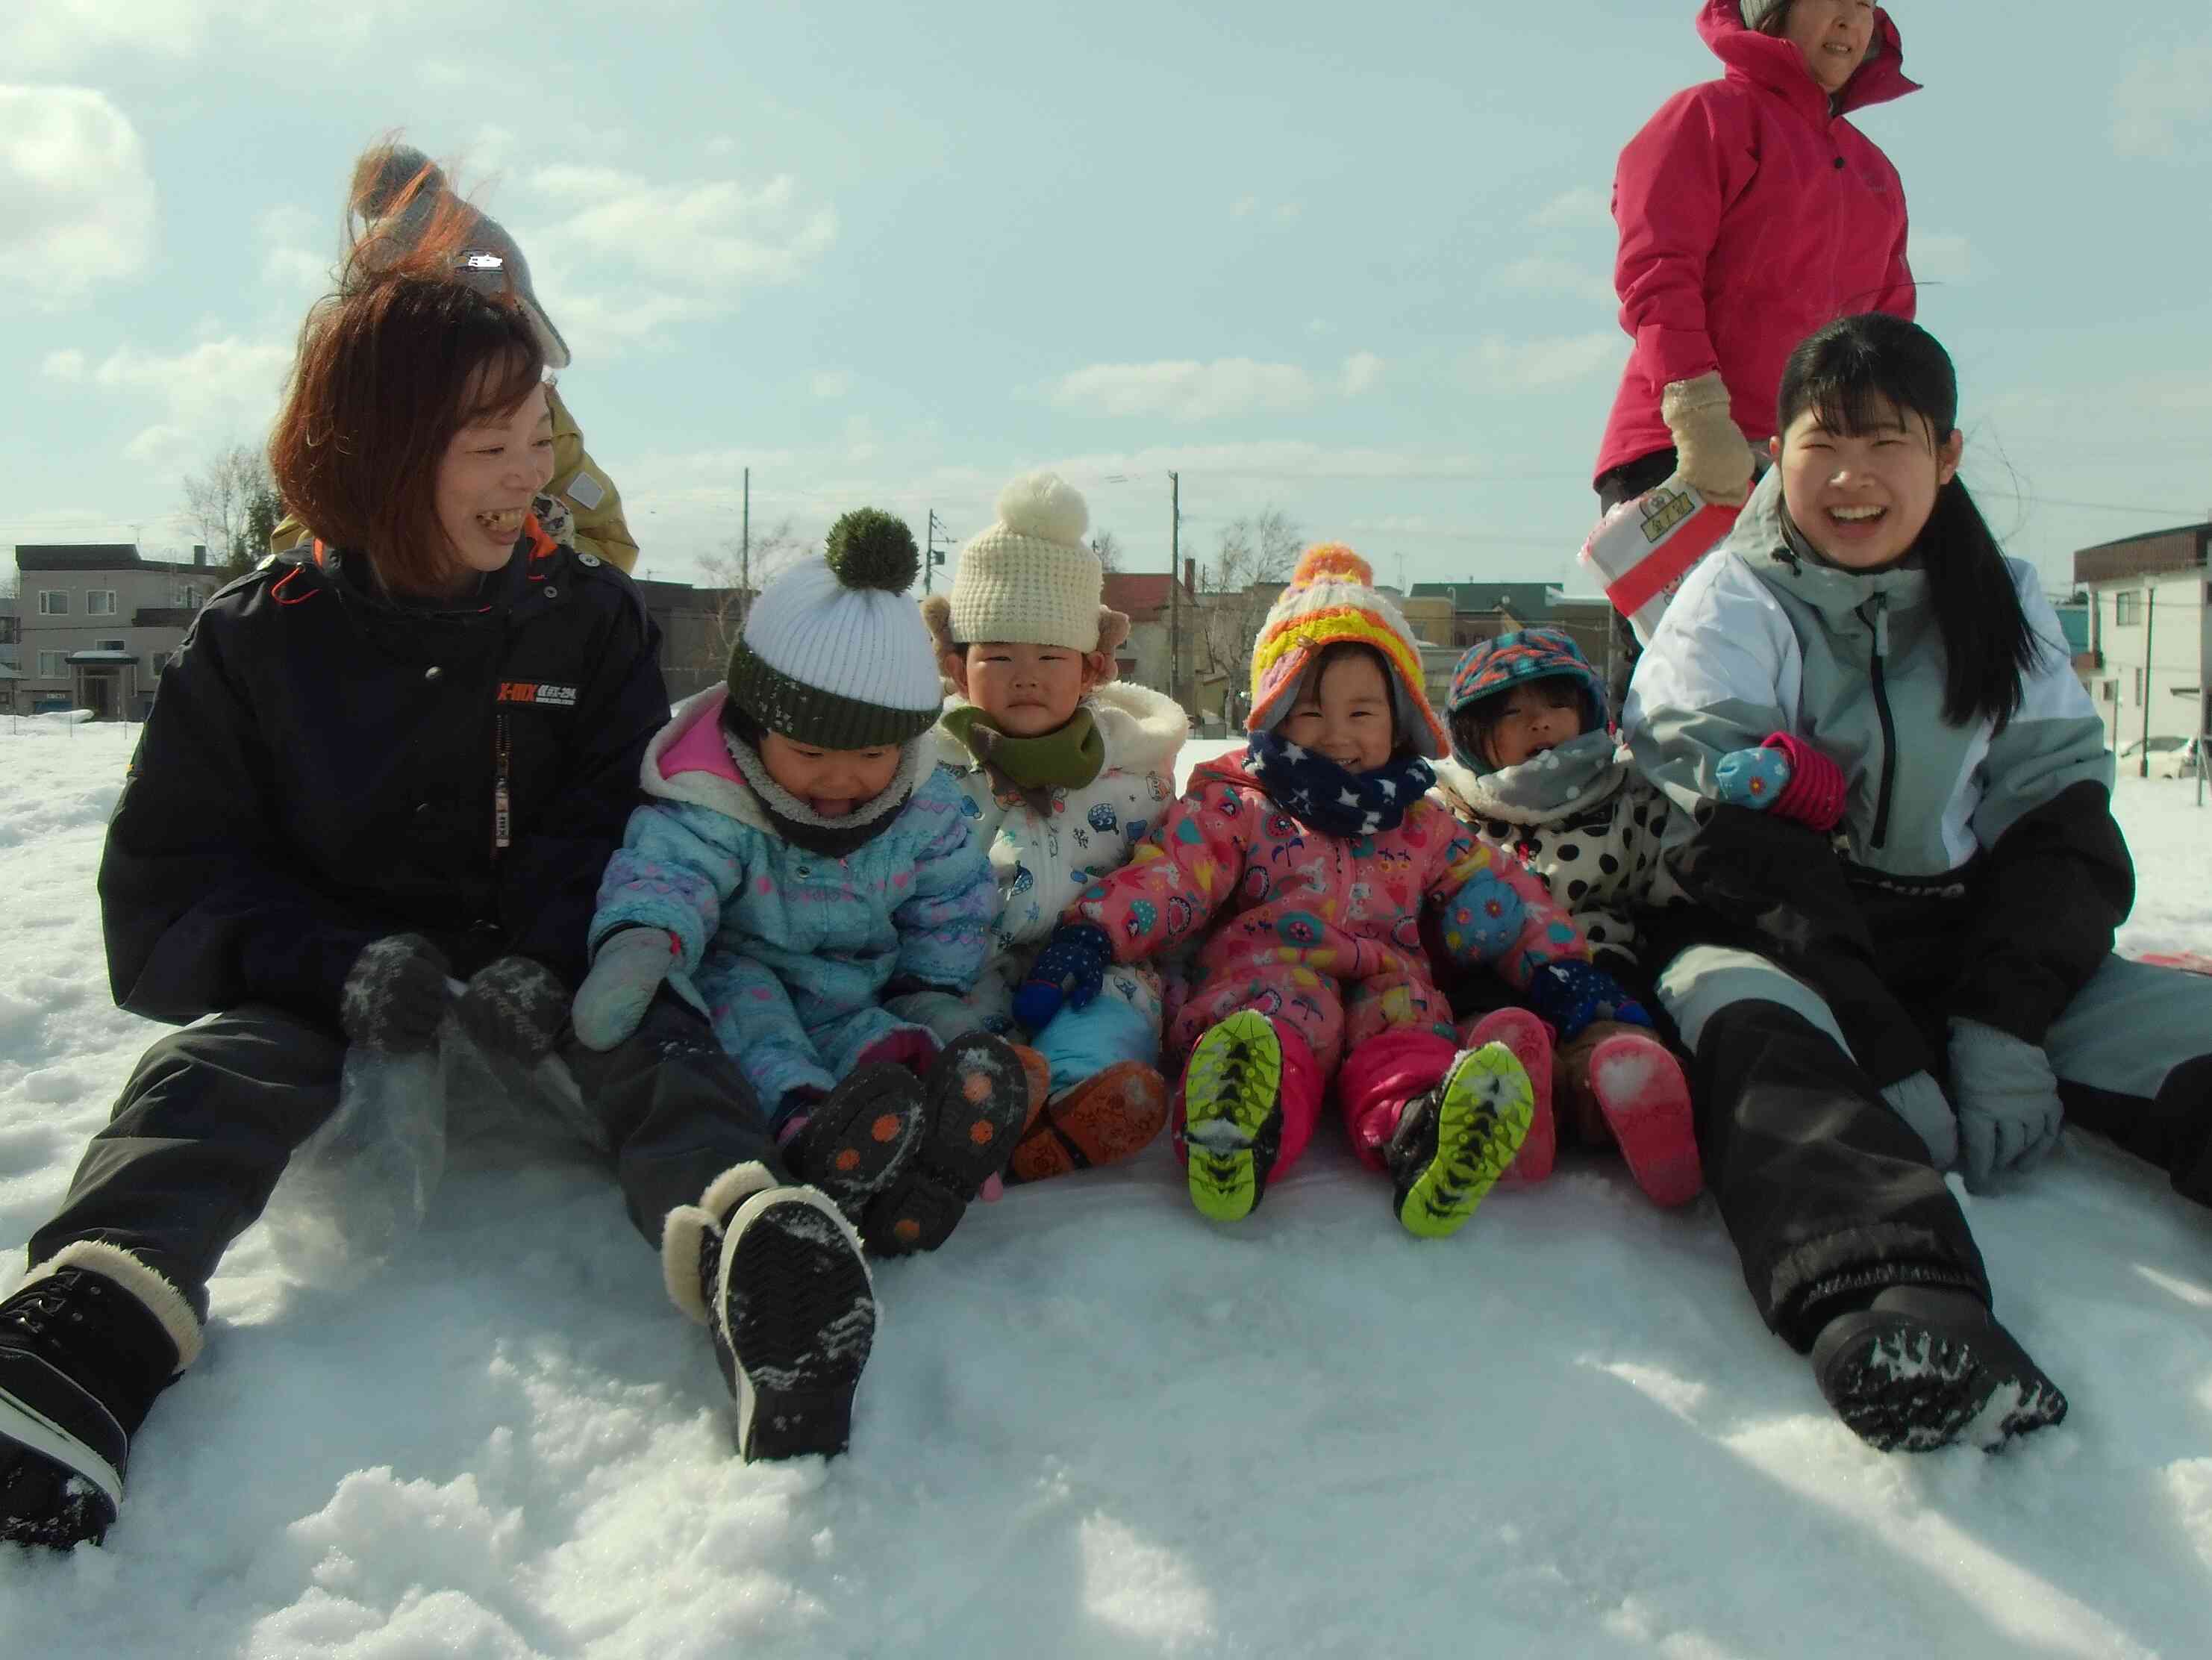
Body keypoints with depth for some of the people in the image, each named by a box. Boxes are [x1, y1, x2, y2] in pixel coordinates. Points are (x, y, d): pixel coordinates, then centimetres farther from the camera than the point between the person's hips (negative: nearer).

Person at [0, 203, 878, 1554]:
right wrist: (339, 962, -25)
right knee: (219, 1061, -30)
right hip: (327, 984, 1)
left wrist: (548, 959, -26)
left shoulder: (590, 616, 3)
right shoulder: (257, 640, 0)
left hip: (541, 978, 0)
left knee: (648, 1036, -31)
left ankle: (751, 1240, -59)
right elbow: (168, 884, -4)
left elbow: (625, 825, -4)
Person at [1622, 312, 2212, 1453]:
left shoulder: (2002, 604, 11)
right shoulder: (1733, 606, -2)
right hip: (1777, 940, -4)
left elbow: (2061, 825, 3)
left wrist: (2004, 1031, -15)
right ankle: (1884, 1308, -62)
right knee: (1743, 1018, -38)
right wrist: (1889, 1062, -24)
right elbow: (1746, 854, -14)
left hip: (1961, 941, 4)